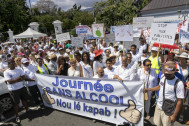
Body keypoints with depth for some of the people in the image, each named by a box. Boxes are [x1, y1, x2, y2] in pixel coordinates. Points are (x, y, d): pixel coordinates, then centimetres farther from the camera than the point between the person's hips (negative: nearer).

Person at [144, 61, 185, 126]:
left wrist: (174, 115, -14)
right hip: (158, 106, 6)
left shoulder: (179, 84, -22)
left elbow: (180, 101, -17)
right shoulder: (163, 77, -4)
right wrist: (148, 89, 15)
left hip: (168, 111, -5)